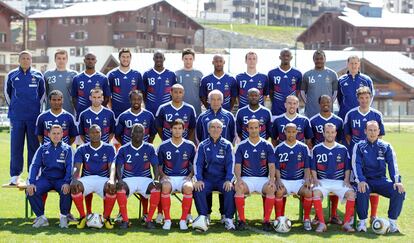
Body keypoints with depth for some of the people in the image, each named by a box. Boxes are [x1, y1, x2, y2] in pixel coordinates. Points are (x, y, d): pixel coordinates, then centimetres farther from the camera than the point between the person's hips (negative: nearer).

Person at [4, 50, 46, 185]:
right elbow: (7, 93, 16)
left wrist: (36, 107, 10)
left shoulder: (38, 75, 5)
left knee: (34, 145, 2)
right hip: (16, 118, 0)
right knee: (16, 146, 1)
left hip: (34, 117, 0)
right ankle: (14, 175, 7)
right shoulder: (11, 75, 5)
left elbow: (42, 93, 15)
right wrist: (13, 108, 13)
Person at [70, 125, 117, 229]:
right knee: (74, 187, -33)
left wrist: (111, 179, -29)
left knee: (112, 188, -36)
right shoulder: (82, 149, 9)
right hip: (87, 179, 1)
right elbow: (77, 167, -3)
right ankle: (82, 217, -16)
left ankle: (107, 217, -15)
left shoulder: (109, 148, 7)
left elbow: (112, 166, -7)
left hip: (103, 178, -1)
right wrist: (74, 179, -26)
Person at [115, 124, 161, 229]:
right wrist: (120, 180, -23)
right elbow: (119, 166, -3)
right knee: (120, 187, -35)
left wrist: (156, 179, -19)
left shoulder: (149, 148, 6)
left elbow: (155, 165, 0)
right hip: (128, 179, 0)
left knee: (156, 187, -32)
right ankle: (125, 220, -22)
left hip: (145, 179, 0)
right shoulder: (124, 149, 5)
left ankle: (149, 220, -21)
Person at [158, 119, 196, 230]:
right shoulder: (163, 146, 4)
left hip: (184, 177, 0)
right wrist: (163, 175, -6)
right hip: (168, 177, 0)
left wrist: (190, 175, -3)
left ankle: (183, 220, -21)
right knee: (165, 187, -36)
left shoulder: (190, 146, 5)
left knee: (188, 187, -35)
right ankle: (167, 220, -23)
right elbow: (159, 165, 11)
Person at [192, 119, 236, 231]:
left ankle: (228, 219, -22)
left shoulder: (227, 145, 6)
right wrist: (198, 180, -14)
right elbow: (197, 164, 2)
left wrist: (229, 180, -15)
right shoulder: (203, 145, 8)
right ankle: (203, 217, -27)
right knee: (198, 189, -29)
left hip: (222, 179, -1)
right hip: (207, 179, 1)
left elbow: (230, 164, 0)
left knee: (230, 190, -31)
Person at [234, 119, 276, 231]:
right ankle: (241, 220, -24)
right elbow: (237, 165, 3)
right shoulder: (242, 146, 7)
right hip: (246, 178, 0)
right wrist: (238, 179, -17)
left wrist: (272, 179, -17)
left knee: (271, 189, -33)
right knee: (238, 187, -33)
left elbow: (271, 165, 2)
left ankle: (266, 220, -24)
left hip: (263, 179, 0)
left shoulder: (267, 146, 6)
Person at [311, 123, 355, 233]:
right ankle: (321, 223, -25)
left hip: (340, 181, 1)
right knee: (316, 193, -33)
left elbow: (347, 168, 12)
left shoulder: (343, 149, 9)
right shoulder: (316, 149, 6)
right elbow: (313, 168, 8)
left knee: (351, 193, -28)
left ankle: (347, 223, -17)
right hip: (322, 181, -1)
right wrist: (315, 179, -8)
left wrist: (346, 180, -3)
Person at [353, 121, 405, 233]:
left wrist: (397, 181, -18)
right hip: (365, 180, -2)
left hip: (381, 181, 2)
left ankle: (392, 221, -11)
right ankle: (362, 221, -19)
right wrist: (361, 181, -26)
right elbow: (356, 164, -8)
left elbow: (392, 165, -2)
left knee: (399, 192, -24)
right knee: (362, 192, -36)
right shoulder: (359, 146, 3)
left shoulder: (386, 147, 7)